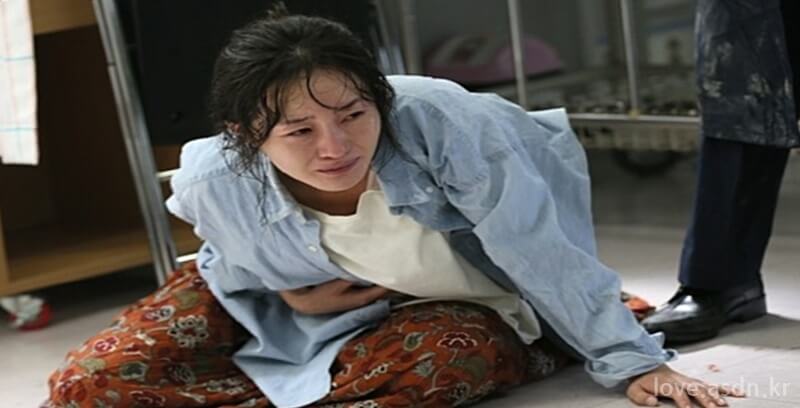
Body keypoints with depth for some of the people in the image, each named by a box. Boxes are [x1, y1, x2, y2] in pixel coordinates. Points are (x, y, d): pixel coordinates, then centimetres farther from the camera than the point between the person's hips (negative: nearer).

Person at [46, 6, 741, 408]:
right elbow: (236, 266, -2)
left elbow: (541, 252, -29)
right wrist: (293, 295, -21)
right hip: (300, 300, 1)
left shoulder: (435, 122, -38)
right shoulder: (217, 184, -28)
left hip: (450, 306, -1)